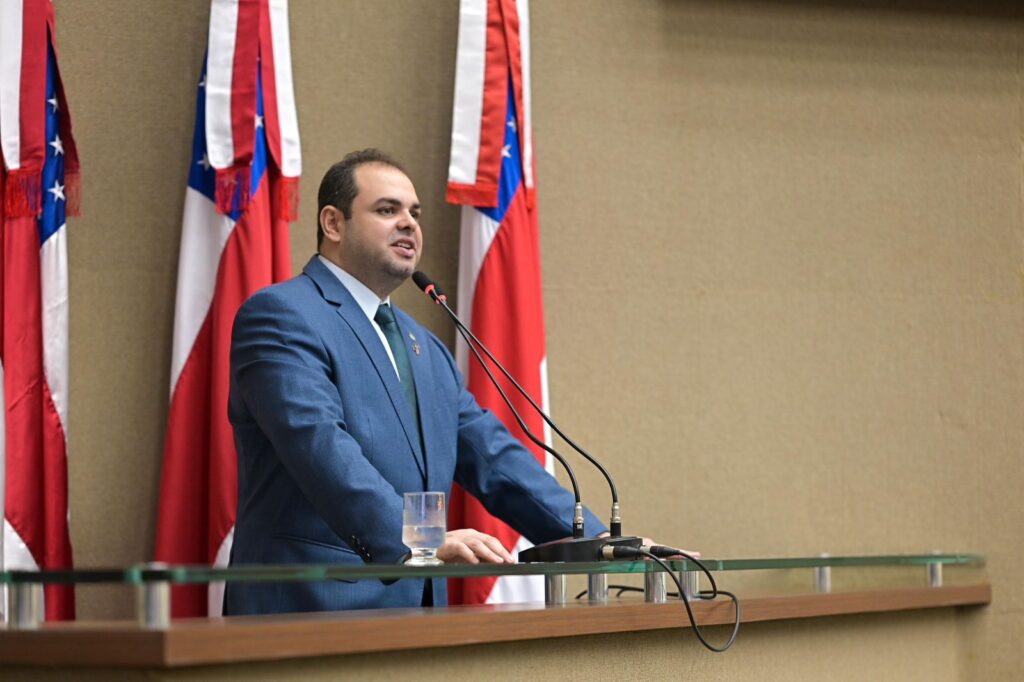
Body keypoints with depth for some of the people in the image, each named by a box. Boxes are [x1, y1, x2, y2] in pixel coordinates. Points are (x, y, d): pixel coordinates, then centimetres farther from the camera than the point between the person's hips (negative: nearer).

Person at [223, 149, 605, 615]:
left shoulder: (426, 349, 23)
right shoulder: (278, 315, -4)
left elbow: (492, 457, 19)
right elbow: (320, 447, -18)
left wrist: (598, 540, 7)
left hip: (415, 609, 7)